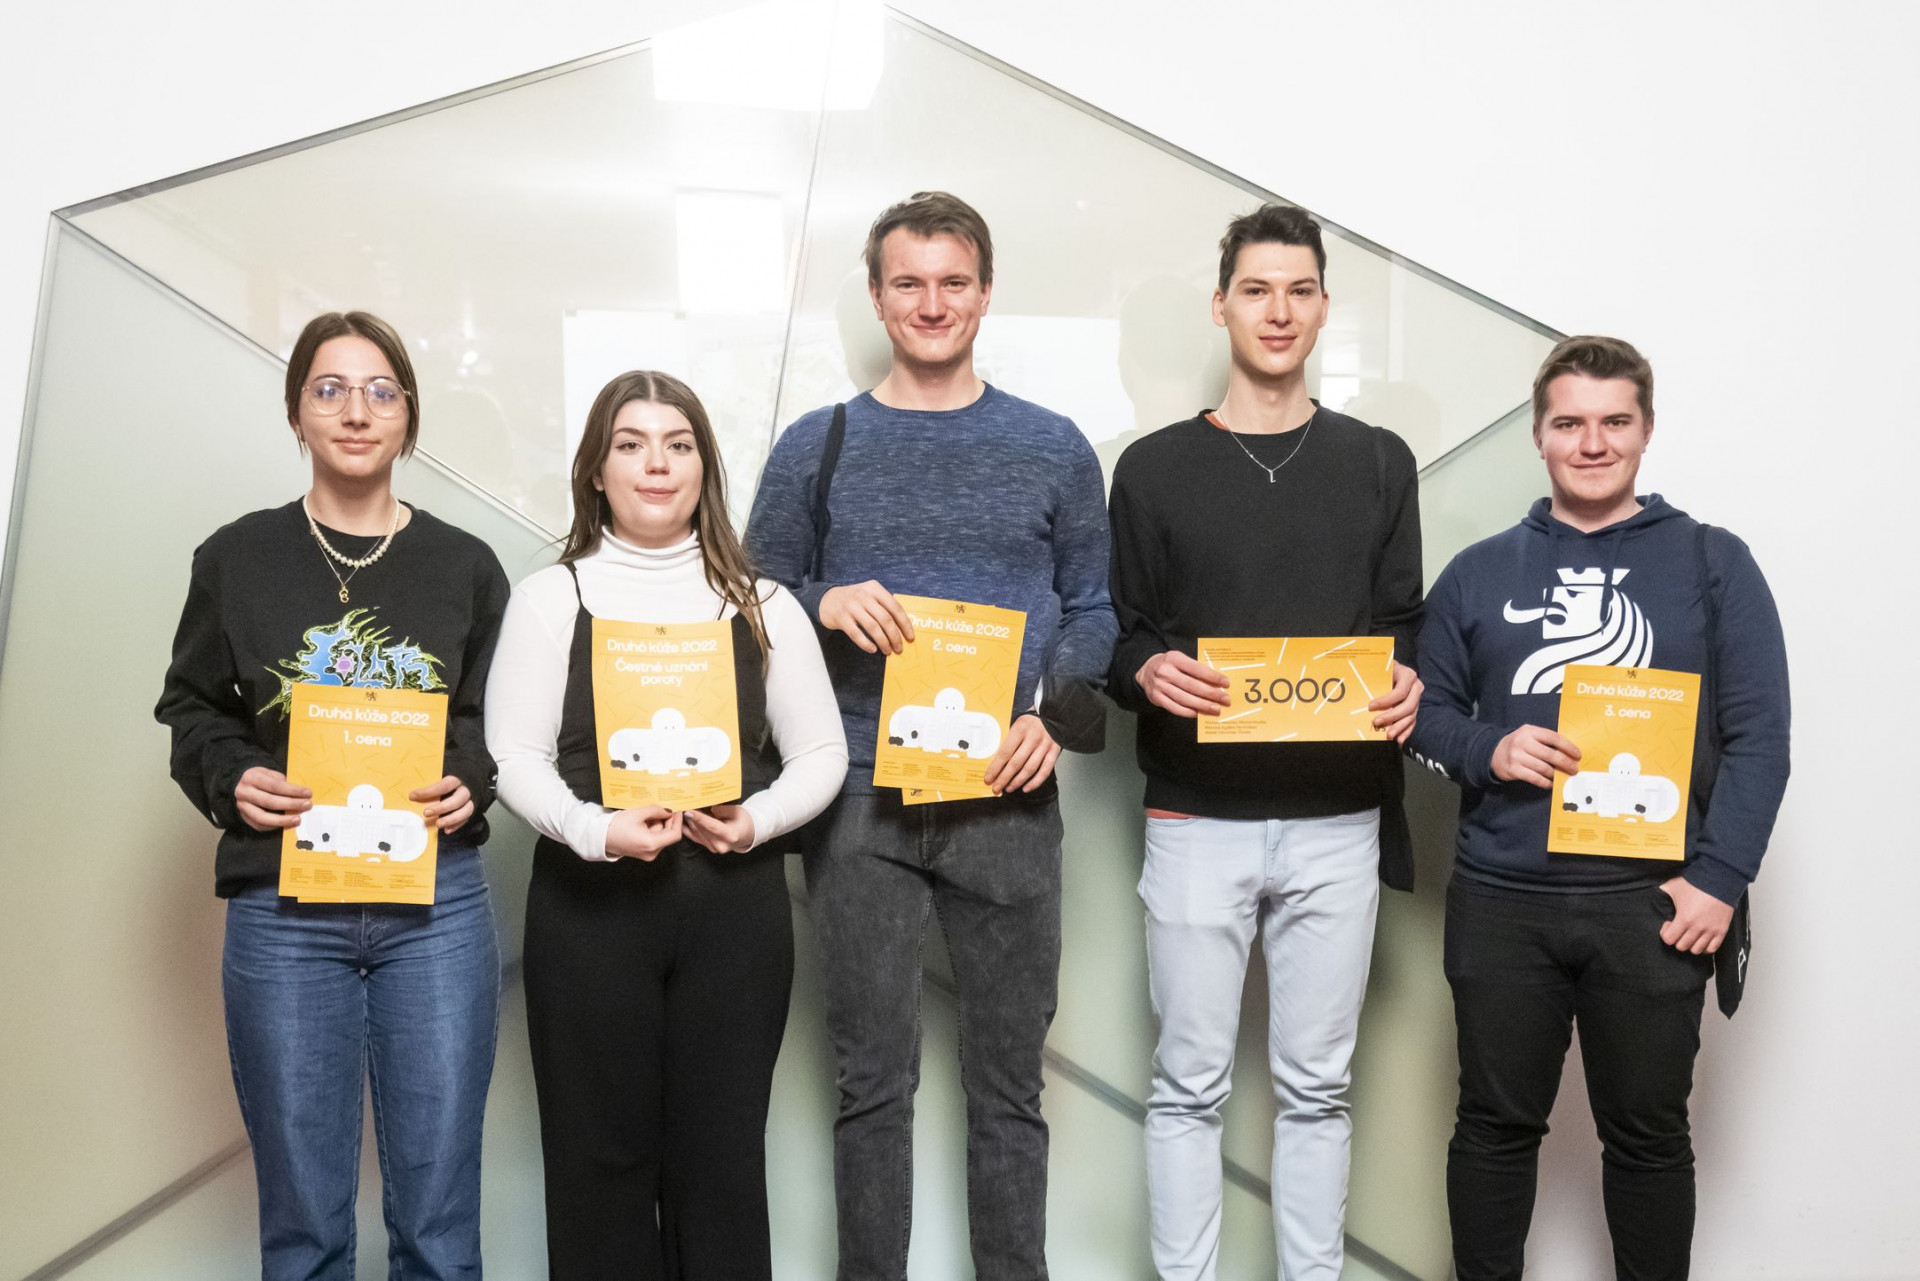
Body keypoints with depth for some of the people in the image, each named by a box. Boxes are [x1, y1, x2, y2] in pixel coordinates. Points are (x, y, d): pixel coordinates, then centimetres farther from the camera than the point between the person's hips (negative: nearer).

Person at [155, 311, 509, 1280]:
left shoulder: (465, 567, 6)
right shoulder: (236, 560, 5)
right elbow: (191, 709, 11)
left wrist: (471, 783, -8)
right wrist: (232, 780, -8)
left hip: (438, 906, 1)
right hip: (282, 908, 0)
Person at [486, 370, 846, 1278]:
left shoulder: (763, 606, 9)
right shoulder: (551, 598, 4)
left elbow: (821, 753, 8)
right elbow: (514, 757, -2)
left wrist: (758, 820, -11)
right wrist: (595, 831, -19)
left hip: (735, 904, 1)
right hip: (589, 904, -1)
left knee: (722, 1151, 7)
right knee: (601, 1150, 6)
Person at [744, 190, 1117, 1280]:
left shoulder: (1055, 449, 8)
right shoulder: (817, 447, 7)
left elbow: (1094, 607, 10)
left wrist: (1055, 714, -7)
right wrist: (827, 606, -12)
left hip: (1008, 798, 1)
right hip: (862, 802, 0)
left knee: (1009, 1079, 9)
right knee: (875, 1081, 7)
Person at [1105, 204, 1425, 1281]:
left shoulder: (1379, 464, 10)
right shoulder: (1156, 468, 6)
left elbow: (1405, 626, 10)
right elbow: (1125, 636, 6)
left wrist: (1408, 689, -11)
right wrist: (1150, 672, -16)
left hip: (1339, 819, 1)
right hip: (1198, 818, -1)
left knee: (1318, 1085, 10)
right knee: (1191, 1083, 4)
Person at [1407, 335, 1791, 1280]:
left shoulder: (1711, 563, 3)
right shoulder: (1479, 572, 9)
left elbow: (1757, 734, -1)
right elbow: (1426, 711, 12)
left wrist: (1720, 877, -10)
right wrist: (1486, 749, -9)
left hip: (1652, 901, -1)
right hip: (1500, 899, 2)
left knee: (1648, 1134, 10)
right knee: (1495, 1125, 11)